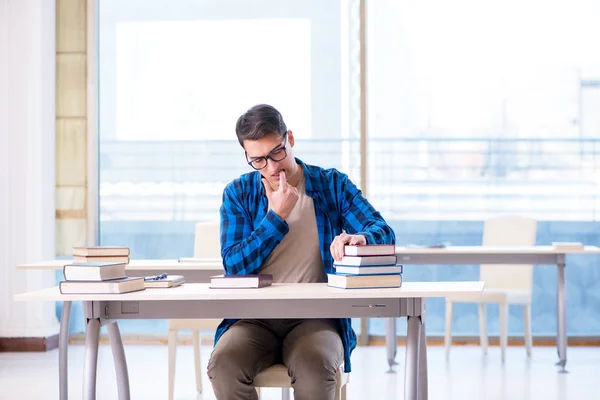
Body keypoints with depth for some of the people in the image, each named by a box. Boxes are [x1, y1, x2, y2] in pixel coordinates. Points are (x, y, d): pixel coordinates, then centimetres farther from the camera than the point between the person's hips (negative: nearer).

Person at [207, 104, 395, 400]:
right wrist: (277, 216, -8)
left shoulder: (333, 185, 6)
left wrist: (360, 238, -27)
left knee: (315, 366, -36)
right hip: (255, 318, 1)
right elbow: (234, 265, -2)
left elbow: (384, 233, -3)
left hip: (316, 318, -1)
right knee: (223, 364, -31)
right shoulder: (237, 194, 8)